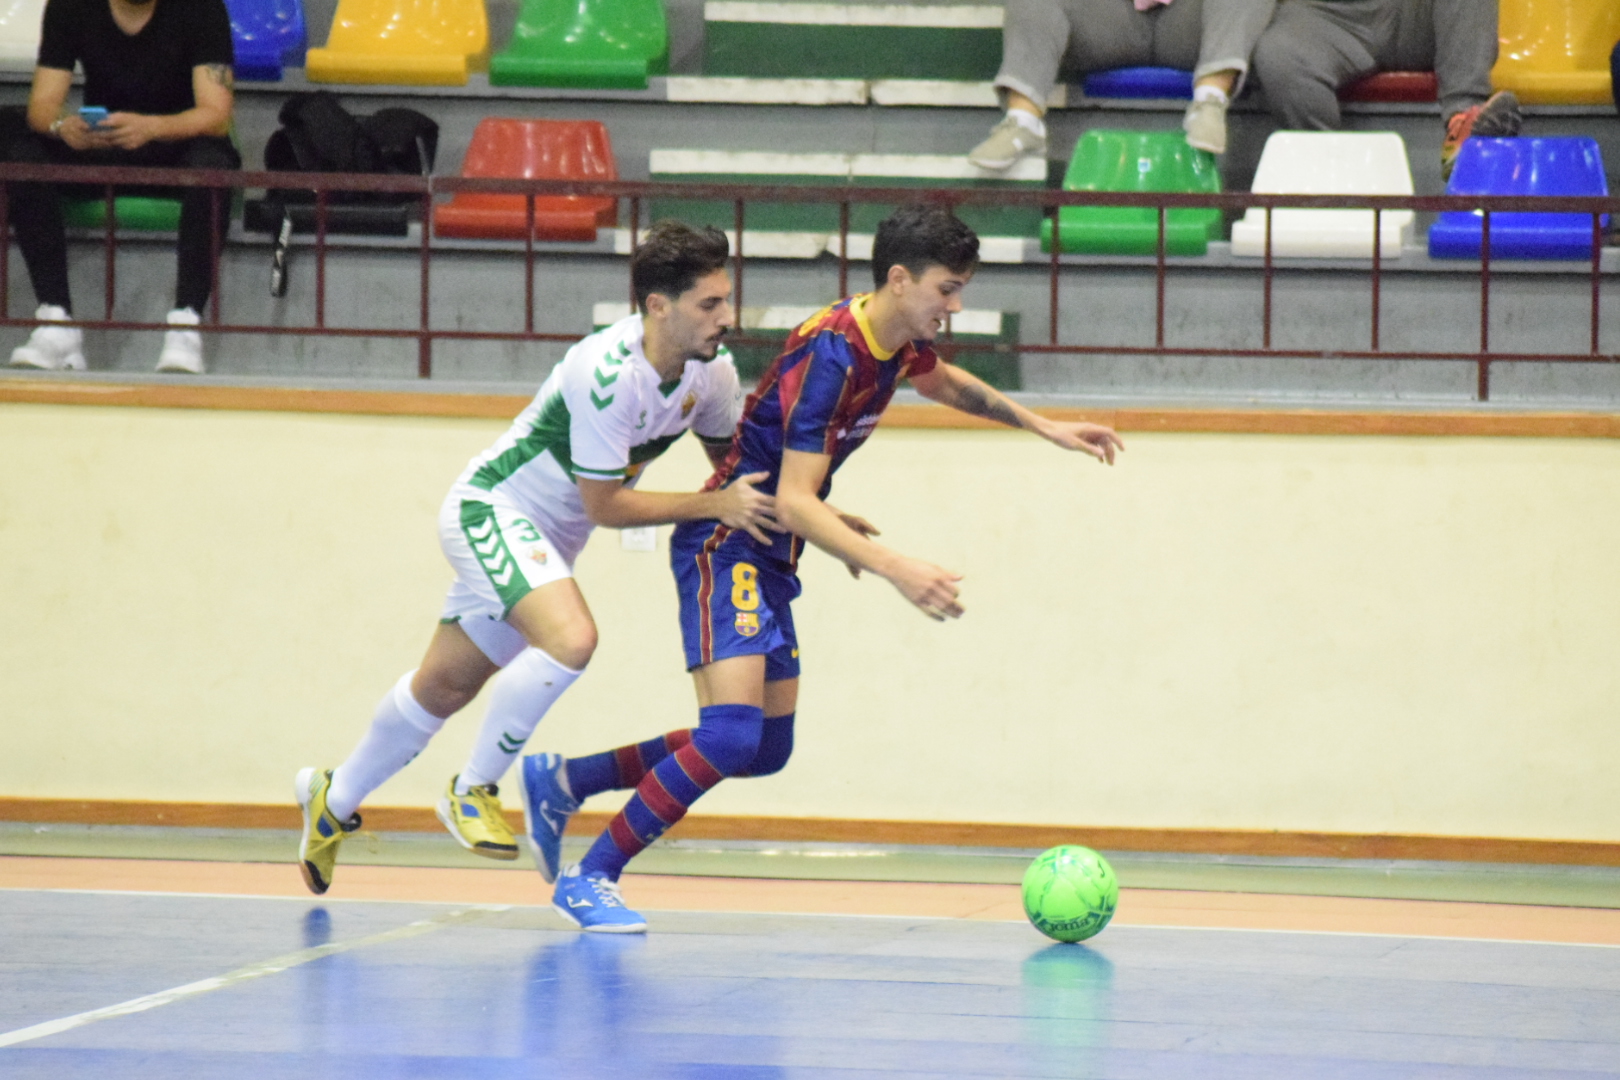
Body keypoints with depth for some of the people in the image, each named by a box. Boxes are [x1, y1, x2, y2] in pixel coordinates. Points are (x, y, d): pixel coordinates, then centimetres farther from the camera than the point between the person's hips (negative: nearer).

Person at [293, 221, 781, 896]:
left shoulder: (711, 369, -9)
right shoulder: (607, 372, -33)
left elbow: (731, 455, 11)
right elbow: (605, 505, -26)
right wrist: (715, 505, -29)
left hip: (547, 536, 8)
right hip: (490, 508, -8)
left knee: (446, 685, 18)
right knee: (570, 638, -31)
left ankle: (334, 800, 38)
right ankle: (472, 791, -11)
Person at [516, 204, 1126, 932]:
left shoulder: (900, 340, 3)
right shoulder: (832, 356, -25)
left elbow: (941, 381, 30)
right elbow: (793, 501, -28)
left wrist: (1041, 426, 30)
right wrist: (895, 569, -35)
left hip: (769, 556, 10)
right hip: (727, 544, -10)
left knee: (766, 749, 11)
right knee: (731, 735, -22)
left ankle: (561, 782, 21)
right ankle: (589, 878, -11)